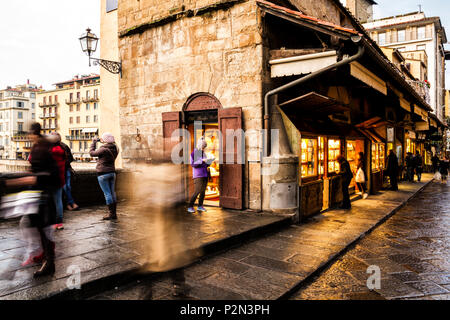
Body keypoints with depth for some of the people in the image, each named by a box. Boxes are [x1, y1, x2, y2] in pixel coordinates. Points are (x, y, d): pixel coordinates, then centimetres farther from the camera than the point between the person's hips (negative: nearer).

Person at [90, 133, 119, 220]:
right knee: (112, 193, 11)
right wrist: (100, 141, 12)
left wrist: (94, 142, 4)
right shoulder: (115, 149, 4)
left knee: (107, 193, -2)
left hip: (103, 173, -7)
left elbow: (92, 153, -5)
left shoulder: (103, 149, -17)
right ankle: (114, 213, 16)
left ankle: (111, 214, 2)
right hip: (112, 172, 7)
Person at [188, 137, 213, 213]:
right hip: (198, 175, -6)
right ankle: (190, 207, -2)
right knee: (197, 191, -11)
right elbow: (192, 164, -14)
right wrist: (202, 161, -21)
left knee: (203, 191, 6)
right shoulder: (194, 153, -5)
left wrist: (209, 162, -2)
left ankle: (200, 206, 17)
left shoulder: (203, 153, 13)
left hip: (205, 174, 6)